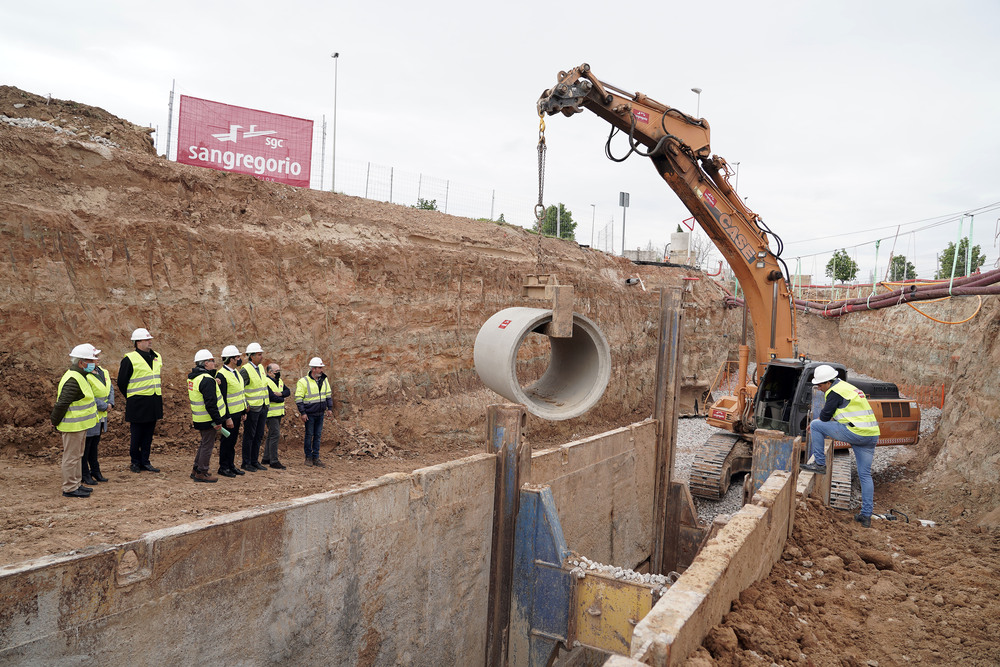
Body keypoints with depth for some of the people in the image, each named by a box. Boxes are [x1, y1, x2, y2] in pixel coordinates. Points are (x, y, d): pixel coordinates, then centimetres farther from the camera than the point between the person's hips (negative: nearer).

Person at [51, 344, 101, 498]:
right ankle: (69, 488, 7)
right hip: (73, 426, -11)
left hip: (79, 425, 11)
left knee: (76, 456, 18)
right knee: (71, 457, -1)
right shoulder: (73, 380, -23)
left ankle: (75, 484, 29)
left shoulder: (78, 376, 12)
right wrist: (55, 421, -13)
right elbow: (61, 403, -23)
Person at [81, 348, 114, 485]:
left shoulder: (103, 372, 7)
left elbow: (110, 388, 13)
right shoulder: (84, 377, -21)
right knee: (85, 447, 4)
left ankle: (95, 472, 29)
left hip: (101, 417, 8)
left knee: (94, 445, 19)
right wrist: (105, 406, -17)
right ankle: (84, 475, 15)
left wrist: (110, 403, -4)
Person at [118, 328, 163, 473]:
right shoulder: (130, 359, -10)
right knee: (136, 435, 4)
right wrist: (131, 397, 2)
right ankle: (135, 462, 17)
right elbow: (122, 382, -4)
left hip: (154, 401, 6)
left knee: (148, 434, 11)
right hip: (137, 404, -6)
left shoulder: (156, 357, 11)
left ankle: (145, 462, 19)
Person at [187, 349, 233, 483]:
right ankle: (202, 473, 9)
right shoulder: (207, 380, -21)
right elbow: (210, 404, -24)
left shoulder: (193, 378, 12)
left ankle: (196, 470, 30)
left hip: (199, 419, 10)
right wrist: (217, 421, -20)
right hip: (208, 420, -10)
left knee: (204, 444, 21)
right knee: (207, 445, 1)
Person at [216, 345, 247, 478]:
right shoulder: (222, 375, -17)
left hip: (237, 413, 8)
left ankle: (231, 465, 23)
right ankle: (223, 467, 12)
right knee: (226, 441, 2)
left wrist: (243, 412, 18)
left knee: (232, 441, 14)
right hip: (229, 414, -8)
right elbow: (222, 398, -19)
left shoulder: (236, 372, 12)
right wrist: (227, 418, -19)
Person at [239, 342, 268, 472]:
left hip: (263, 407, 8)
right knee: (249, 436, 1)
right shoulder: (245, 370, -14)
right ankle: (246, 463, 10)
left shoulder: (261, 367, 11)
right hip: (252, 408, -8)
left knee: (259, 436, 12)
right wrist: (245, 405, -17)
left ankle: (255, 461, 21)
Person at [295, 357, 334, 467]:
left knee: (318, 435, 8)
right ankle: (308, 458, 14)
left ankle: (316, 458, 14)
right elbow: (298, 398, -11)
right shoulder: (303, 382, -12)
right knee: (309, 435, 3)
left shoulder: (324, 380, 7)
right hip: (309, 414, -5)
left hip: (320, 413, 5)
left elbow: (328, 394, 16)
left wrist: (330, 408, 9)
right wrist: (302, 413, -14)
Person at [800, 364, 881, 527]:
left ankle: (819, 463, 3)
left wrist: (816, 423, 16)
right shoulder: (847, 387, 24)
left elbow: (825, 416, -3)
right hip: (872, 435, 10)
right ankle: (866, 515, 13)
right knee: (865, 475, 12)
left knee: (816, 425, 1)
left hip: (855, 433, -10)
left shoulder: (835, 391, -6)